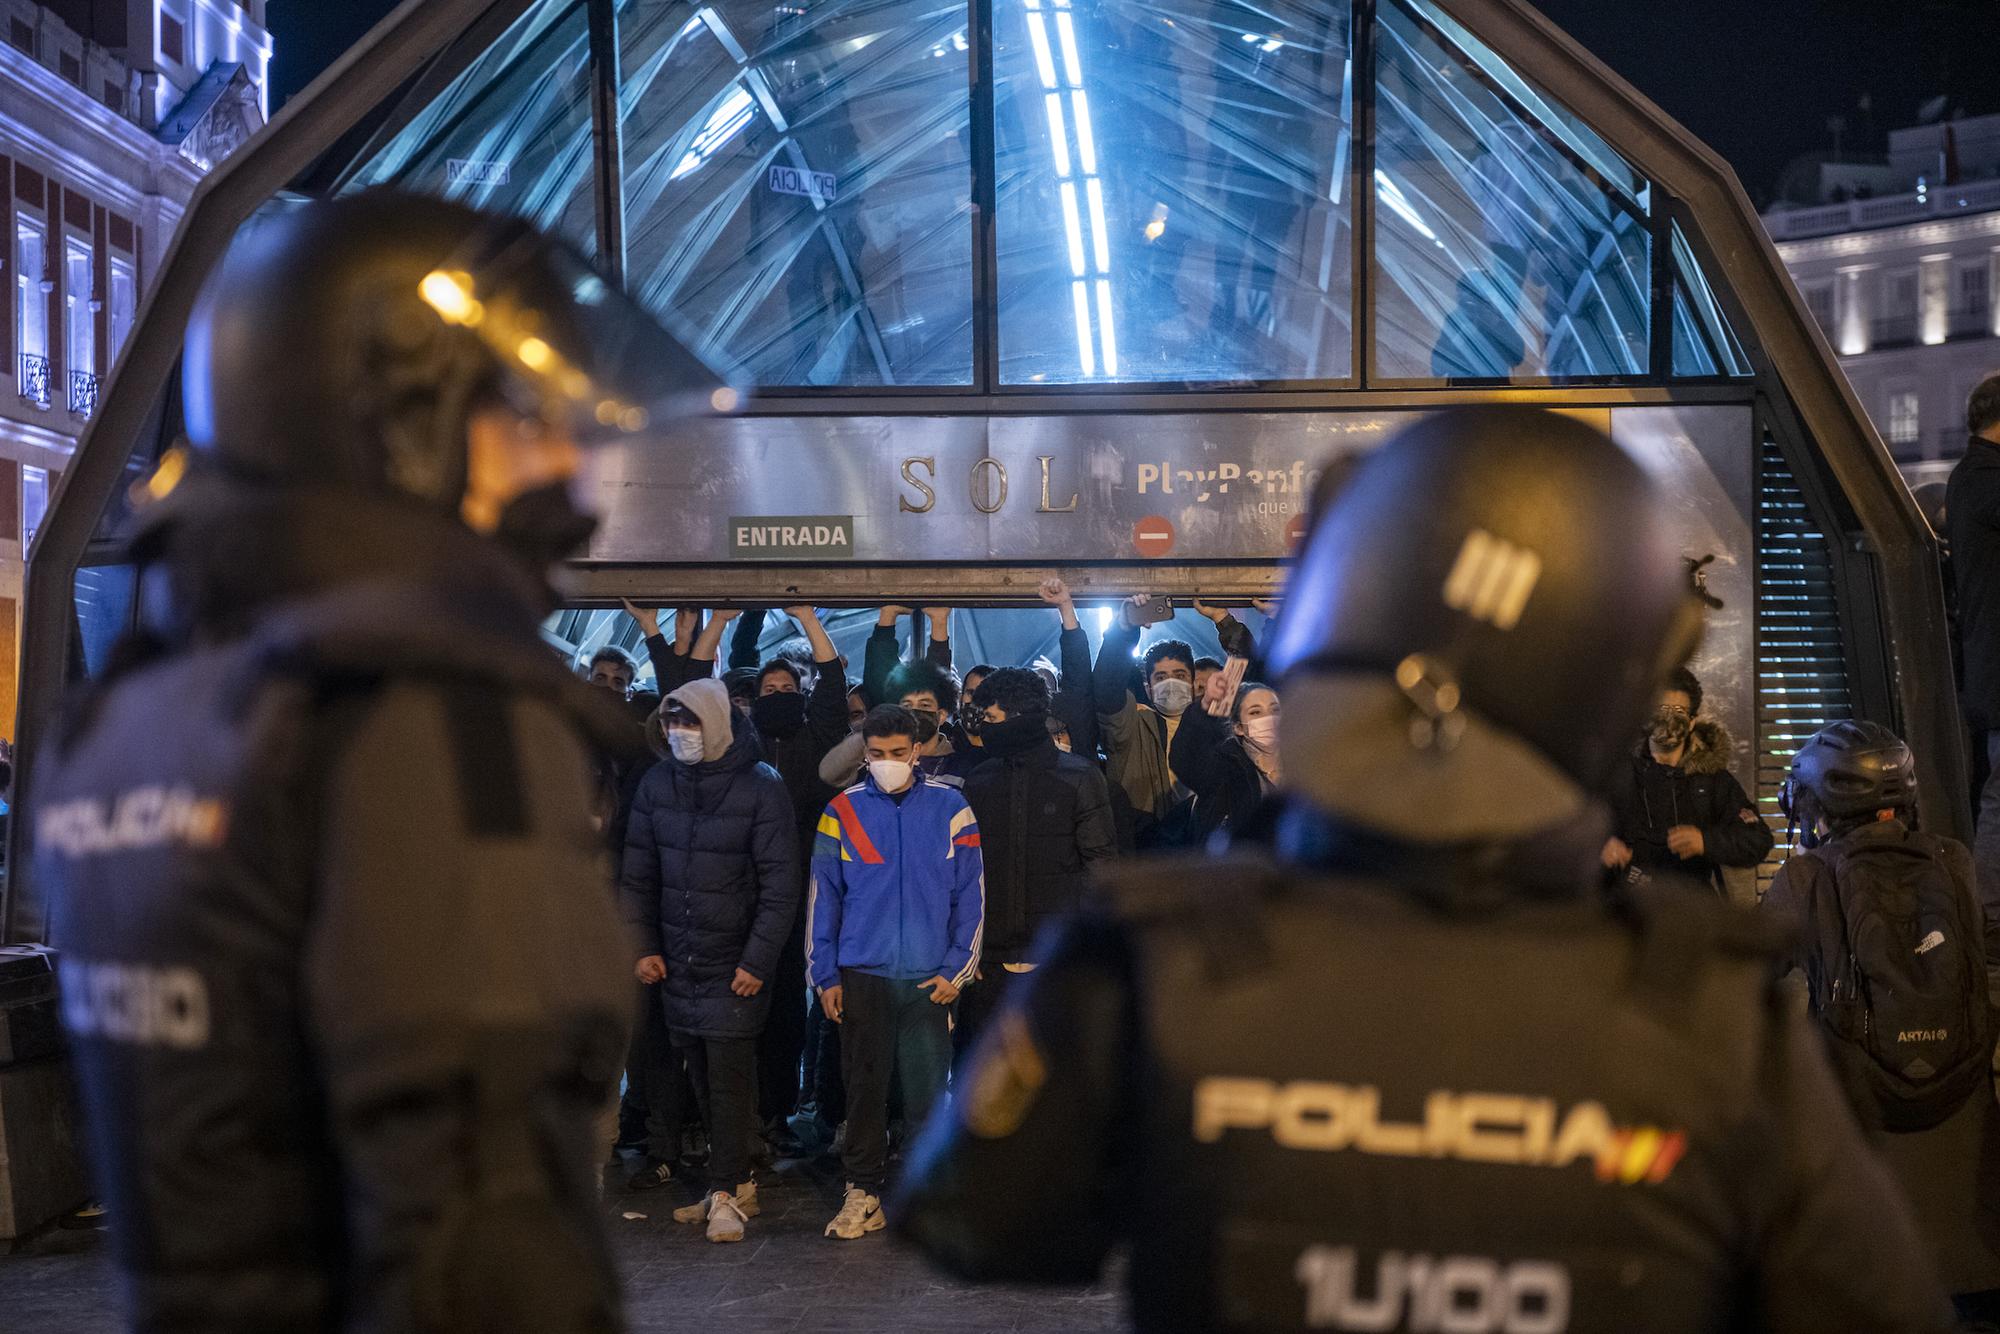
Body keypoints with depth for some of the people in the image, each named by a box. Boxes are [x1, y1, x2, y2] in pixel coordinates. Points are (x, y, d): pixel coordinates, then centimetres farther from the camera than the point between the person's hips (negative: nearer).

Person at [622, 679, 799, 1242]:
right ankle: (737, 1182, 16)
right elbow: (638, 873, 11)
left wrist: (758, 961, -14)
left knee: (729, 1077, -7)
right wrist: (642, 945, 3)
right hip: (677, 962, 5)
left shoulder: (761, 788, -9)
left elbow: (780, 883, -10)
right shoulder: (657, 784, 6)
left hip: (735, 963, -5)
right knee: (703, 1078, 7)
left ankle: (725, 1192, -1)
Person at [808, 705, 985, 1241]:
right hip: (862, 975, 1)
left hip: (930, 976, -1)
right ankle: (863, 1192, 15)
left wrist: (957, 969, -2)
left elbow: (971, 894, 3)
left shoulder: (950, 808, 1)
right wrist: (825, 976, 2)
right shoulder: (843, 811, 3)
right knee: (864, 1086, 6)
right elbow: (822, 897, 6)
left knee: (928, 1087, 1)